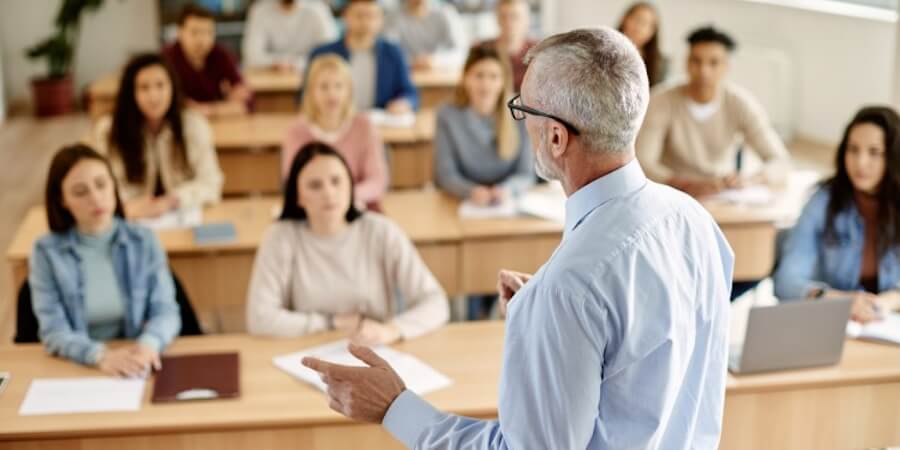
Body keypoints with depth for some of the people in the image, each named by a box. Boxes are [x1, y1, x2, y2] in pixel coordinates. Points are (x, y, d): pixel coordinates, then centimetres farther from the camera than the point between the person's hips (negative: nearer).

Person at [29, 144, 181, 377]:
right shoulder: (46, 252, -2)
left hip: (137, 365, 1)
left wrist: (148, 344, -25)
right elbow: (54, 331, -9)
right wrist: (100, 355, -28)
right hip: (77, 369, -1)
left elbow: (165, 310, -3)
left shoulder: (144, 241, 2)